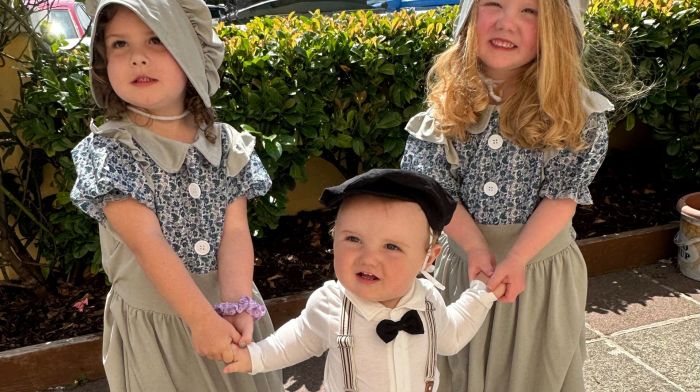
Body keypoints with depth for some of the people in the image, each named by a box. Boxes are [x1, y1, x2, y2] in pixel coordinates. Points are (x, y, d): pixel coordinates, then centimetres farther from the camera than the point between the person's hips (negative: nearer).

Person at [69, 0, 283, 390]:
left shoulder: (227, 144, -5)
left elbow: (235, 230, -10)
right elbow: (147, 244, -22)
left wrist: (235, 304, -23)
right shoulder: (108, 152, -14)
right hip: (152, 322, -3)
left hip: (228, 309, 3)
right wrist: (202, 318, -25)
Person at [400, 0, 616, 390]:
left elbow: (563, 195, -14)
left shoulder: (575, 110, -13)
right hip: (463, 258, 2)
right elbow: (434, 187, -9)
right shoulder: (448, 101, -8)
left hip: (543, 265, -1)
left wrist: (515, 259, -24)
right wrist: (477, 248, -19)